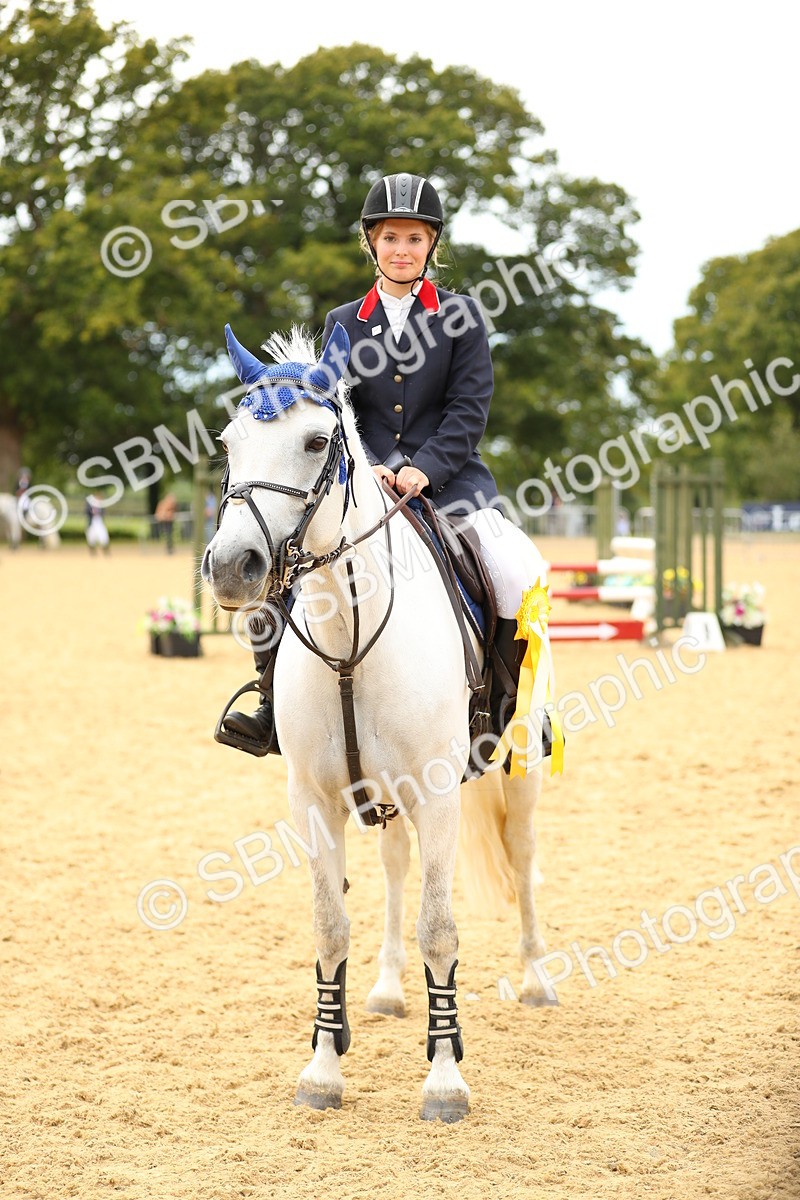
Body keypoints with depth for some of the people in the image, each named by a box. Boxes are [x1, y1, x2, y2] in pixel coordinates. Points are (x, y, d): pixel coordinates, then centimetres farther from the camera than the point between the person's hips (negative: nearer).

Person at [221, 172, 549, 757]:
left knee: (520, 578, -26)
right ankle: (276, 710, -6)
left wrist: (424, 469, -18)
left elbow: (469, 409, -3)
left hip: (448, 478, -2)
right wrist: (364, 468, -14)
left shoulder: (461, 315, 5)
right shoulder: (343, 324, 12)